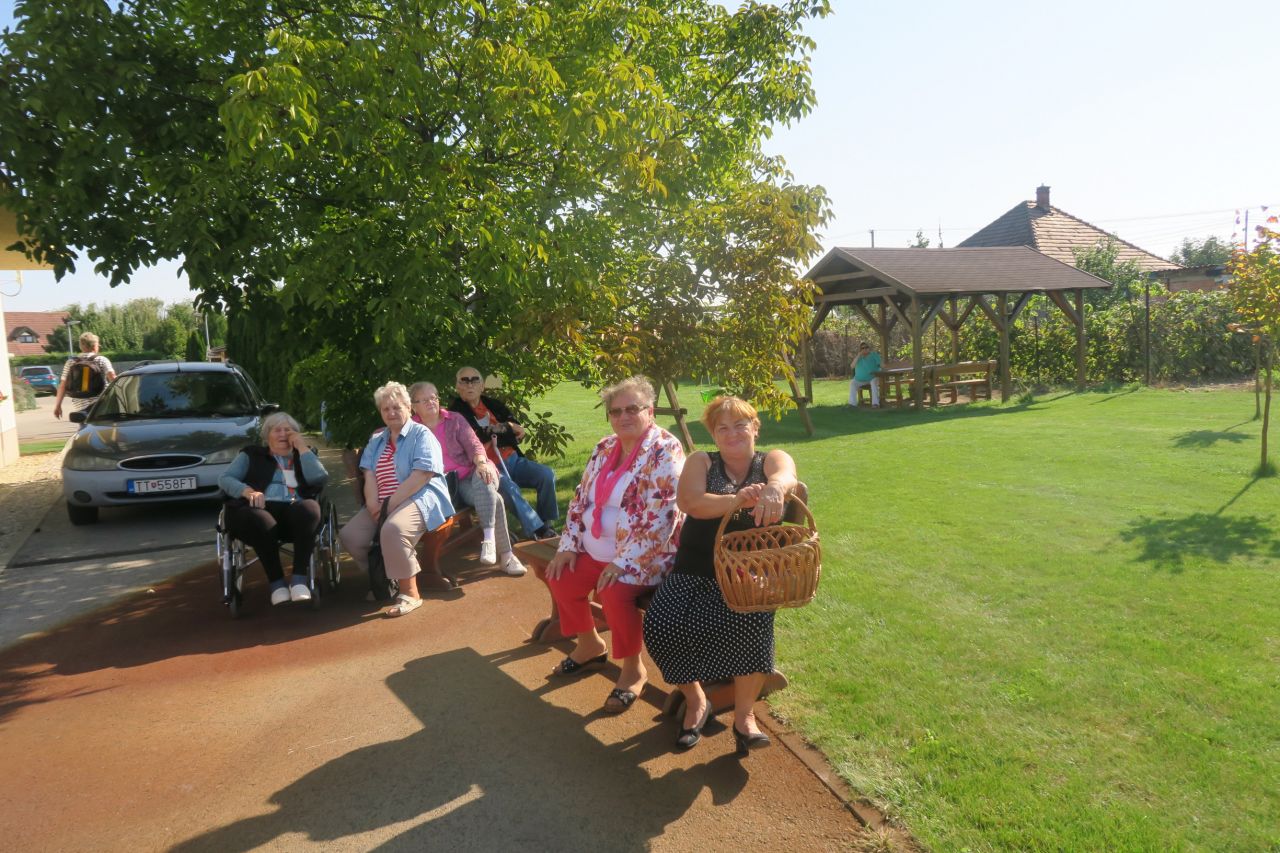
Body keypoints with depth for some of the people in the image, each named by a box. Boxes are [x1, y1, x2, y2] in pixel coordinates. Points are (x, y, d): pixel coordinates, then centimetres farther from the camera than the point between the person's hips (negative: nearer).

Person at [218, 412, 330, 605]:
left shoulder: (304, 455, 26)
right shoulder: (252, 455, 24)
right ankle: (277, 582, -25)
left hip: (295, 511, 1)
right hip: (262, 508, -1)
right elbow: (224, 479, 9)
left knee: (310, 508, -36)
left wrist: (302, 447, 8)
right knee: (260, 521, -39)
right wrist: (248, 491, -11)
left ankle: (299, 578, -36)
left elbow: (319, 478, 4)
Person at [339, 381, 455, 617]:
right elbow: (369, 475, 8)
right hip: (384, 504, 7)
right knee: (349, 535, -12)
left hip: (420, 498, -7)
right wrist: (373, 504, -12)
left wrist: (390, 504, -18)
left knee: (393, 529, -36)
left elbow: (421, 476, -15)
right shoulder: (376, 440, 20)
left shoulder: (421, 435, -1)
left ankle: (410, 594, -22)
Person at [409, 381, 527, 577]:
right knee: (492, 498, -30)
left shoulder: (455, 419, 13)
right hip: (445, 484, -2)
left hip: (472, 473, 2)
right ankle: (505, 554, -29)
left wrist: (481, 463, -17)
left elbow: (473, 445, 2)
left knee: (482, 481, -37)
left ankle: (489, 539, -41)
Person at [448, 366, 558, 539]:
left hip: (513, 460, 6)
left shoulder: (494, 405, 15)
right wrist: (507, 428, -6)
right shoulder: (457, 412, 0)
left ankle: (544, 523, 0)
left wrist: (494, 439, -9)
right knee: (508, 487, -34)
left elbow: (518, 434, 10)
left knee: (547, 475, -15)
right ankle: (537, 529, -25)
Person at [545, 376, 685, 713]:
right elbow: (581, 497, 12)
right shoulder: (604, 448, 8)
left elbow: (659, 515, -24)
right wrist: (568, 546, 2)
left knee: (614, 593, -29)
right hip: (598, 549, 8)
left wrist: (624, 562, -26)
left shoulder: (664, 450, -17)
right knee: (561, 579, 1)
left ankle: (633, 669, -4)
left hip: (647, 555, -8)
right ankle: (590, 645, 26)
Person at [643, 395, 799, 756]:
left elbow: (786, 476, -18)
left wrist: (774, 489, -45)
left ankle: (744, 714, -8)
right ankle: (695, 701, 8)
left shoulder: (772, 459, 9)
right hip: (696, 571, 2)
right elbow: (689, 501, -11)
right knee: (661, 627, -22)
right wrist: (736, 501, -32)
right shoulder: (701, 463, 11)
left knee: (750, 621, -33)